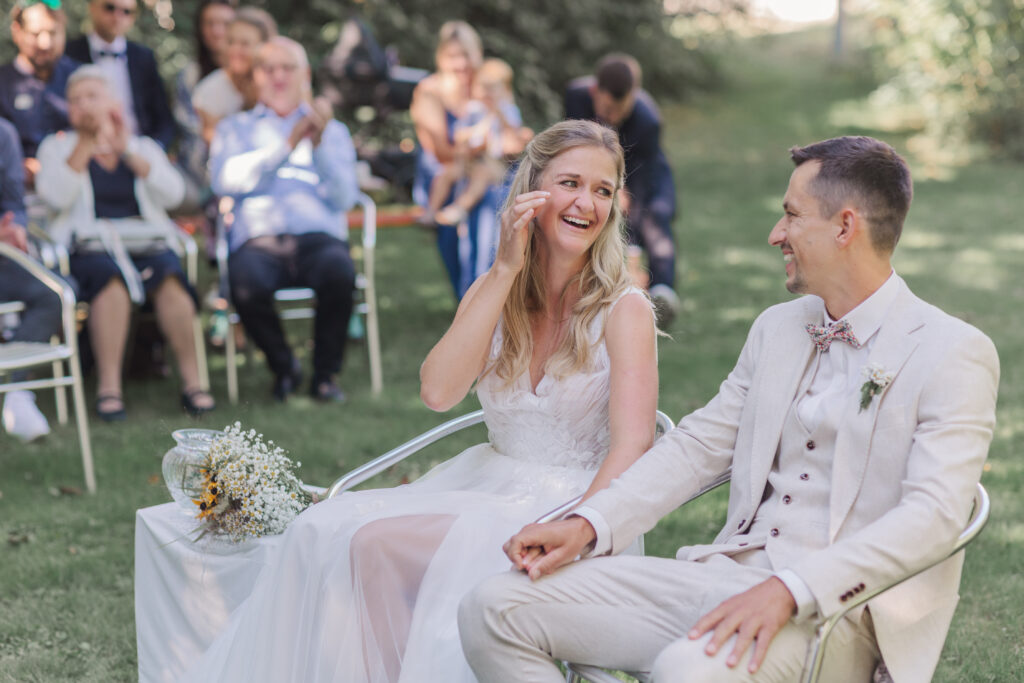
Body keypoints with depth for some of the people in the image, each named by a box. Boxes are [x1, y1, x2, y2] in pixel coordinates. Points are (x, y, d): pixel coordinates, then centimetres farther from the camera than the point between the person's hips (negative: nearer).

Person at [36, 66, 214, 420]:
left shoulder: (143, 147, 21)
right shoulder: (58, 147, 18)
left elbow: (172, 194, 2)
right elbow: (56, 196, -3)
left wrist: (126, 151, -3)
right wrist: (87, 143, -6)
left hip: (144, 241, 2)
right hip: (89, 245, -1)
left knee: (168, 275, -33)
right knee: (111, 275, -37)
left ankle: (192, 379, -31)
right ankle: (108, 386, -38)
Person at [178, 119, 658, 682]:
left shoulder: (624, 310, -7)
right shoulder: (495, 294, 8)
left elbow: (632, 446, -19)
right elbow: (438, 392, -10)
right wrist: (505, 269, -13)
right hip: (485, 486, 6)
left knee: (371, 542, -24)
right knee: (324, 530, -15)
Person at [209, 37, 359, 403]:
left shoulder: (332, 130, 25)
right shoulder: (235, 128, 24)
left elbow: (343, 197, 8)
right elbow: (224, 180, 0)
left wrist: (319, 145, -5)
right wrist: (287, 145, -5)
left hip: (317, 236, 0)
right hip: (258, 239, 0)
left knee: (339, 273, -36)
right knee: (246, 284, -35)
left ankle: (325, 374, -12)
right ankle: (283, 368, -6)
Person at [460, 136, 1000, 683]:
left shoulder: (955, 355, -6)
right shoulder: (776, 328, 17)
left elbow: (934, 514, -17)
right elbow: (698, 444, 17)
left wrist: (790, 590, -29)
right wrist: (588, 525, 1)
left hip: (835, 606, -7)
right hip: (724, 575, 7)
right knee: (493, 609, -7)